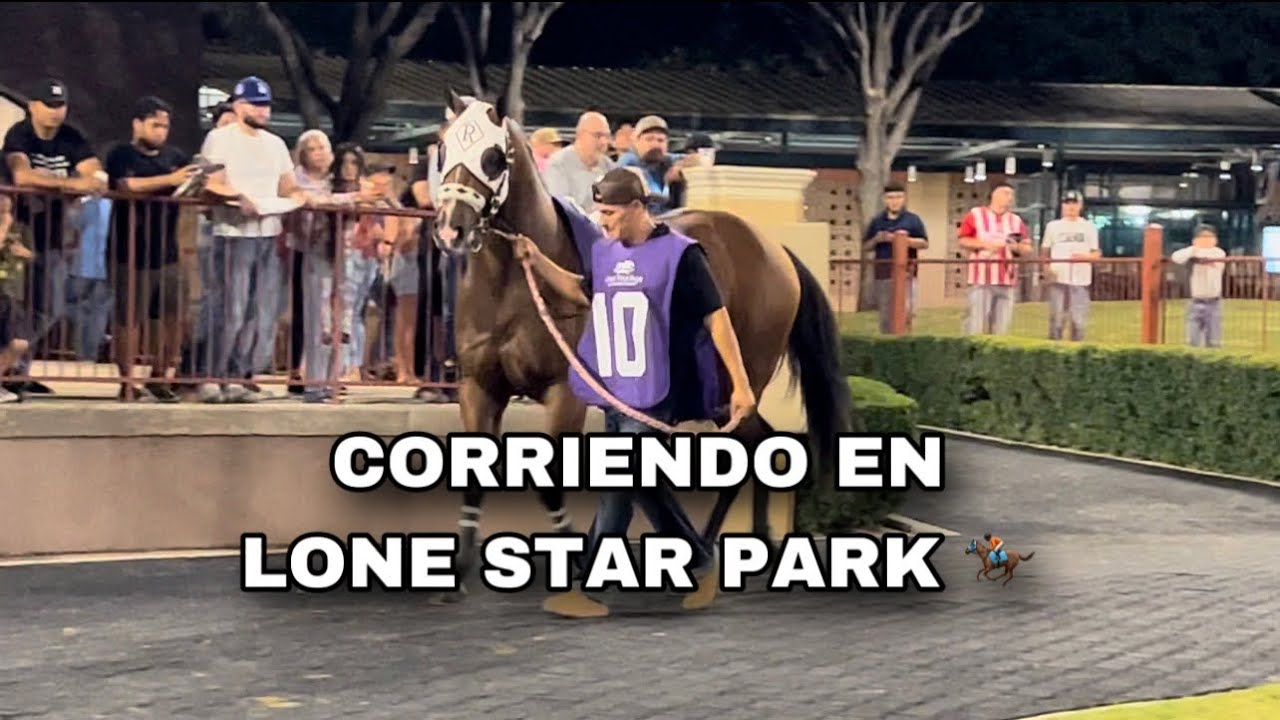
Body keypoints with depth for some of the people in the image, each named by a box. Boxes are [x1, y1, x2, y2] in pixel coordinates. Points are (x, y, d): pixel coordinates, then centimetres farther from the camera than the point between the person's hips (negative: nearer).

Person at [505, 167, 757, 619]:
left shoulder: (680, 254, -12)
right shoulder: (604, 252, 7)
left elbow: (716, 318, -11)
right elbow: (584, 292, 27)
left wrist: (740, 385, -13)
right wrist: (537, 261, 16)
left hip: (655, 397, -7)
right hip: (614, 394, 7)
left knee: (618, 487, -7)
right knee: (643, 485, 14)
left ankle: (584, 588, -2)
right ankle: (701, 562, 30)